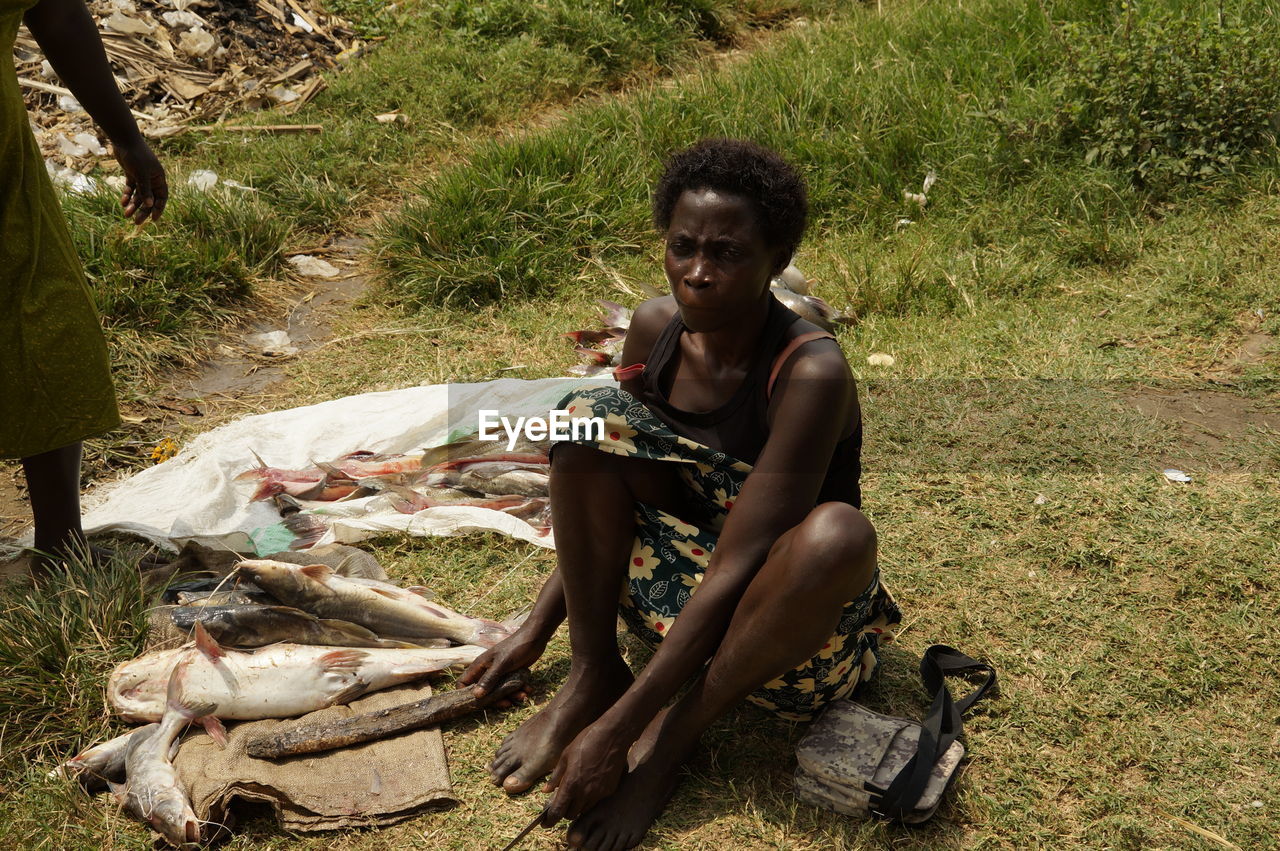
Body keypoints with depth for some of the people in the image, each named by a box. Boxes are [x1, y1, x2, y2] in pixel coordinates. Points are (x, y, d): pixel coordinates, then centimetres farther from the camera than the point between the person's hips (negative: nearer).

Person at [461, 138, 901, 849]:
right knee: (588, 414, -16)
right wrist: (537, 627, 4)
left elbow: (734, 569, -29)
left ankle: (676, 732, -16)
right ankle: (592, 674, -7)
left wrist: (615, 732, -30)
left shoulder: (811, 375, -27)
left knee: (837, 532, -39)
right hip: (673, 588, 5)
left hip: (773, 613, -5)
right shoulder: (656, 327, -8)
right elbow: (602, 493, 6)